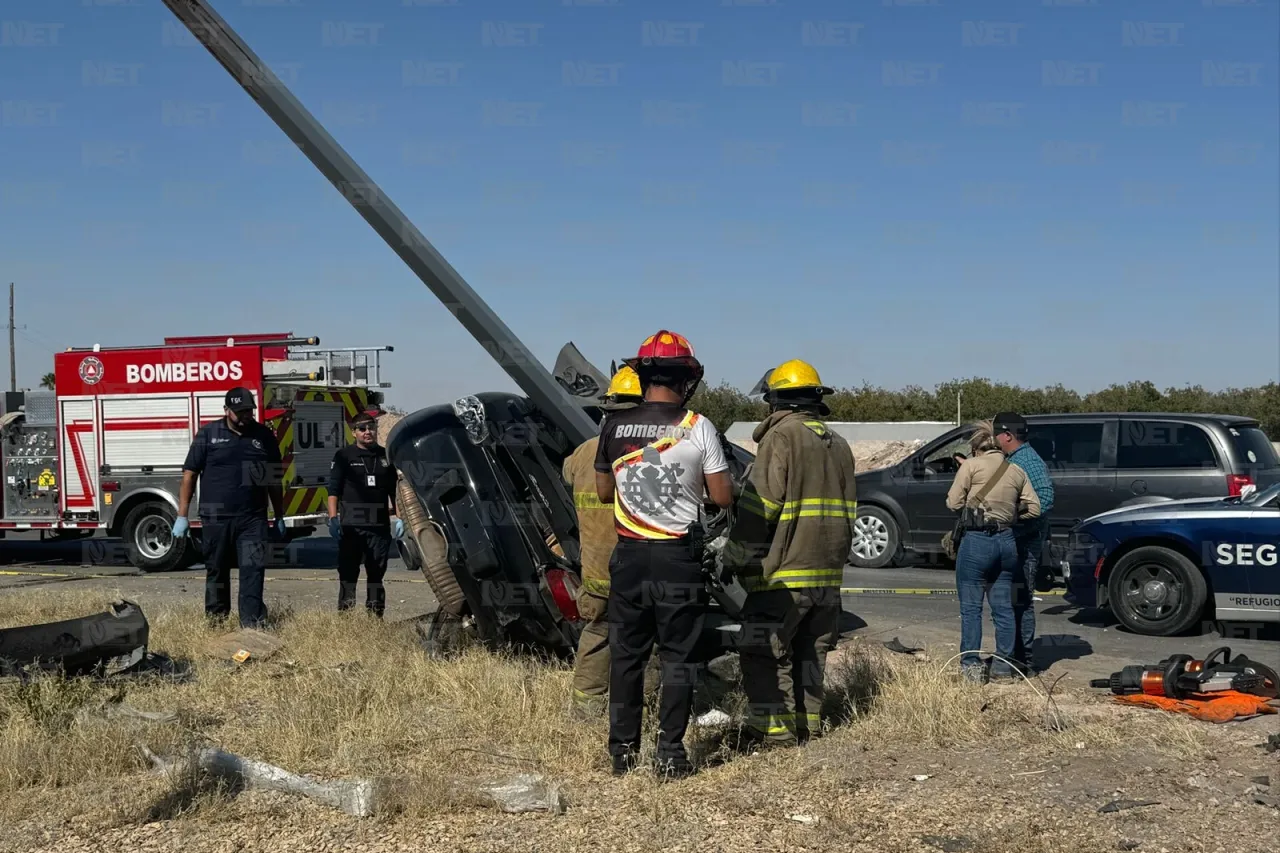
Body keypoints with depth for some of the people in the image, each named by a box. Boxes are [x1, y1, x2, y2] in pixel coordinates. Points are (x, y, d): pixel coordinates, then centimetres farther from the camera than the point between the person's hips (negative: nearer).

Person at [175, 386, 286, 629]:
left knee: (253, 570, -8)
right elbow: (189, 475, 1)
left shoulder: (264, 436, 8)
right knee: (216, 572, 10)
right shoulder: (208, 434, 1)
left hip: (253, 519, 1)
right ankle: (215, 622, 23)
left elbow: (275, 480, 15)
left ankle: (252, 622, -7)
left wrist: (279, 517, 15)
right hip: (215, 518, -1)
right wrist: (182, 516, -4)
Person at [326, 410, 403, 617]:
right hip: (351, 527, -3)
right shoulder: (344, 456, 2)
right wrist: (333, 518, -13)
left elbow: (394, 490, 17)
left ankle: (376, 615, 15)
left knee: (376, 575, 9)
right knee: (348, 575, -1)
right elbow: (333, 489, -3)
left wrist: (398, 517, 9)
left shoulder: (386, 456, 12)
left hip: (380, 526, 3)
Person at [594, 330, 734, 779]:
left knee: (626, 654, 12)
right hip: (679, 557, -2)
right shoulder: (698, 428, -9)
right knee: (678, 657, 7)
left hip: (629, 555, 3)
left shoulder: (614, 425, 0)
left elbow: (604, 492, 9)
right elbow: (723, 497, -6)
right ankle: (670, 754, 8)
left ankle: (623, 750, 17)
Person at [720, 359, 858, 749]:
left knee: (765, 651, -2)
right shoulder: (838, 444, 15)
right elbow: (848, 509, 19)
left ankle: (775, 728, -4)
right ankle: (807, 722, 21)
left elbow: (759, 506, -15)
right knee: (810, 651, 16)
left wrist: (734, 556, -7)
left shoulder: (780, 437, -10)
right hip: (827, 572, 8)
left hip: (784, 572, -8)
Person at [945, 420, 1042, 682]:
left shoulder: (971, 466, -5)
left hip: (976, 541, -5)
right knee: (1003, 607, 11)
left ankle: (971, 664, 1)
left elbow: (953, 503, -6)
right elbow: (1034, 508, 7)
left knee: (971, 607, 2)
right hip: (1007, 542, 5)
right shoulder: (1016, 471, 8)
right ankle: (1003, 664, 16)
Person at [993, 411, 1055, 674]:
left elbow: (1045, 498, -24)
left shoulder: (1030, 462, -15)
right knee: (1008, 599, 14)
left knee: (1021, 601, -7)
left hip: (1025, 543, -10)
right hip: (1010, 539, 10)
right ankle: (1011, 654, 23)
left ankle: (1025, 660, -2)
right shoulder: (1010, 460, 16)